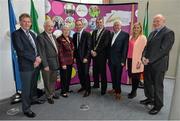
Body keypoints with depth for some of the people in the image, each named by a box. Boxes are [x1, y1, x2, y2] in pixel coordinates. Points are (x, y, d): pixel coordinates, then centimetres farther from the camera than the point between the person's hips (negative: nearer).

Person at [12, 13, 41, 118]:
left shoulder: (32, 34, 15)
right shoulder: (16, 34, -8)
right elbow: (21, 51, -17)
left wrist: (38, 58, -5)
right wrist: (34, 59, -14)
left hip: (35, 64, 7)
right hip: (26, 66, -7)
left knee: (33, 86, 19)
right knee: (26, 88, 4)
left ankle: (32, 100, 39)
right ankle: (26, 108, 20)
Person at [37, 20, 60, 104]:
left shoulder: (53, 36, 13)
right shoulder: (41, 37, -12)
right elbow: (42, 52, -16)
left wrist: (57, 62, 10)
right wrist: (45, 65, -18)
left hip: (55, 63, 7)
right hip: (47, 63, -7)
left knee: (53, 80, 19)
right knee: (47, 81, 9)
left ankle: (52, 93, 37)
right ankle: (49, 96, 25)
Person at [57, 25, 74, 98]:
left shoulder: (70, 39, 10)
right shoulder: (59, 39, -11)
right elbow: (60, 52, -15)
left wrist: (73, 59, 10)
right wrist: (63, 63, -17)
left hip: (70, 61, 7)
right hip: (64, 62, -7)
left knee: (69, 76, 16)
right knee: (64, 77, 3)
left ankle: (67, 89, 33)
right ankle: (63, 91, 19)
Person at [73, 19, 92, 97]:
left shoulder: (87, 34, -8)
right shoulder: (75, 35, 9)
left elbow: (89, 47, -11)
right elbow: (74, 46, 13)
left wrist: (86, 57, -16)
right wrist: (74, 57, 6)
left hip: (85, 57, -5)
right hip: (78, 57, 5)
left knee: (85, 73, -3)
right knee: (80, 73, 10)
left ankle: (88, 90, 13)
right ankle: (83, 86, 29)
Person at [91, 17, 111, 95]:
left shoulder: (107, 32, -4)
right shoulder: (94, 32, 17)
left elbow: (105, 44, -13)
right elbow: (91, 43, 14)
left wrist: (96, 51, -14)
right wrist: (92, 50, -4)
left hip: (102, 55, -5)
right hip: (94, 54, 6)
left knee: (102, 72, 0)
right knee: (95, 71, 11)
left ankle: (104, 88, 10)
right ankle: (96, 84, 30)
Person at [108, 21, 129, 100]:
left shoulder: (125, 35, -5)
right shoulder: (111, 34, 13)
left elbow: (125, 48, -10)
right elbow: (109, 47, 13)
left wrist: (123, 60, -14)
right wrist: (108, 58, 9)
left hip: (118, 60, -5)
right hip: (111, 59, 5)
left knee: (118, 76, 4)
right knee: (113, 75, 14)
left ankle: (118, 92, 19)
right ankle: (114, 88, 33)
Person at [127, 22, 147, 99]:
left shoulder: (143, 38, -6)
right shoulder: (131, 37, 12)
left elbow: (143, 50, -11)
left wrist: (140, 61, -15)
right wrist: (127, 58, 10)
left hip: (137, 61, -5)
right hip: (130, 59, 5)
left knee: (136, 76, 5)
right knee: (131, 76, 10)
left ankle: (134, 92, 22)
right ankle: (133, 91, 26)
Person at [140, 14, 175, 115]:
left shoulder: (168, 33, -9)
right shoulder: (153, 33, 16)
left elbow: (163, 49, -18)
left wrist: (149, 60, -19)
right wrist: (144, 57, -5)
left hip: (158, 64, -7)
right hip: (148, 63, 7)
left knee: (157, 86, 4)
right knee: (147, 83, 17)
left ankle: (158, 105, 22)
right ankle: (150, 99, 38)